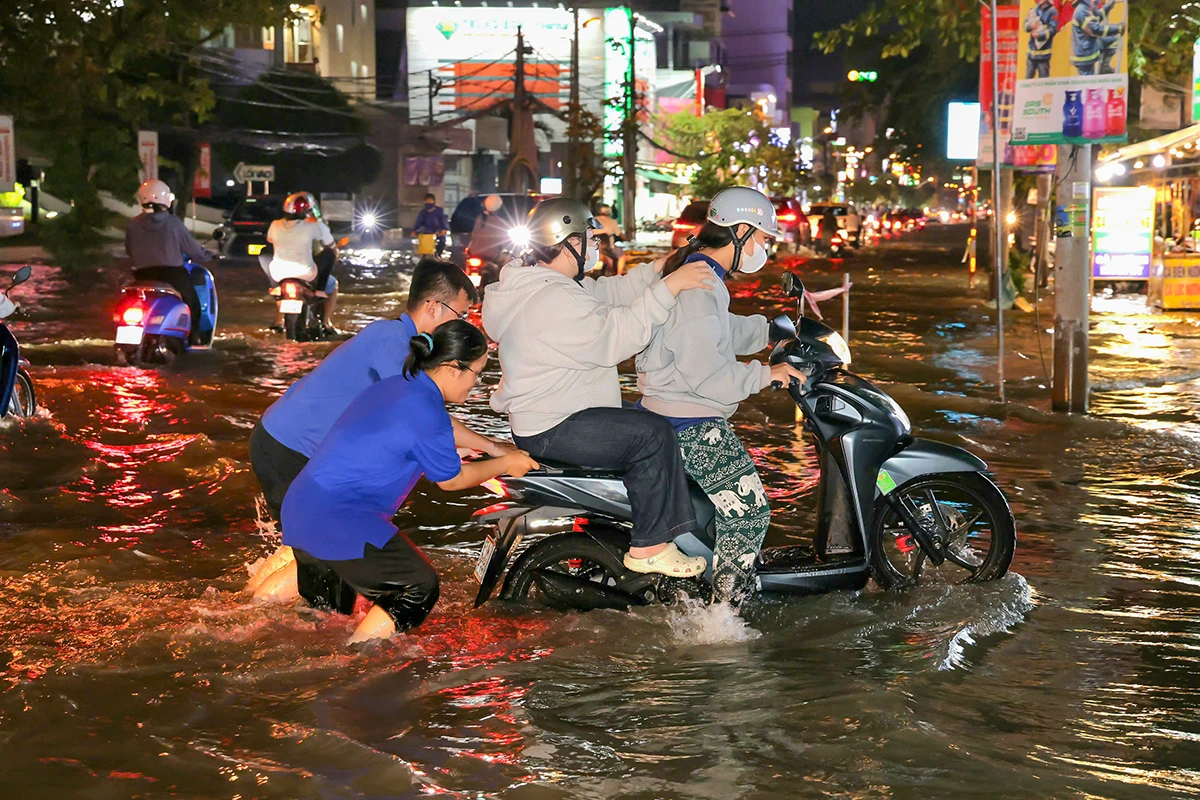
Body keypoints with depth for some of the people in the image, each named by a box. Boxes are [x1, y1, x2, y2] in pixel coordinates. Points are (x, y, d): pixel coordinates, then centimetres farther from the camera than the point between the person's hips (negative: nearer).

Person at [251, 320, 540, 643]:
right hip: (337, 520, -10)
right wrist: (505, 465, 12)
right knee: (419, 589, -2)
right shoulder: (426, 412, -19)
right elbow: (451, 479, -3)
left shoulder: (396, 385, 10)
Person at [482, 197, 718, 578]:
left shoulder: (545, 283, 12)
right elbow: (615, 336, -28)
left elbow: (607, 293, 14)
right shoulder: (553, 300, -24)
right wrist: (667, 289, -26)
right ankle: (649, 547, -14)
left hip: (544, 414, 12)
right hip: (551, 429, -12)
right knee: (652, 434, -21)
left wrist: (657, 270, 3)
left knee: (648, 424, 19)